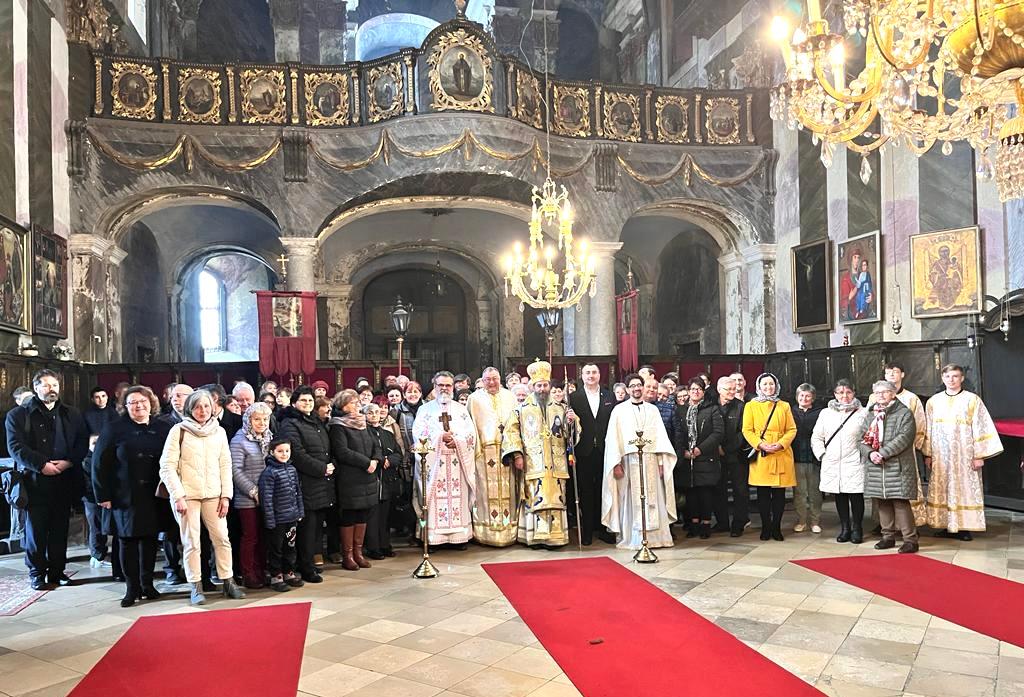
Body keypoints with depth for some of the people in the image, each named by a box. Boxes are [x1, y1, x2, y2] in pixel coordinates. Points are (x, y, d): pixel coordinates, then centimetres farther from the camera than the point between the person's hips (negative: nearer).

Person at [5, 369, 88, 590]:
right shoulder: (18, 414, 3)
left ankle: (57, 571, 16)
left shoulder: (71, 414, 12)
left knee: (60, 528, 7)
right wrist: (42, 465, -16)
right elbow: (15, 446, -7)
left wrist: (68, 462, -11)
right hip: (34, 481, -3)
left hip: (64, 480, 3)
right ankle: (37, 573, 12)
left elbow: (83, 442, 6)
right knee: (35, 529, 2)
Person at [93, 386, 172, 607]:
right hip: (125, 497, -2)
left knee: (150, 539, 8)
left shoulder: (163, 429, 5)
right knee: (128, 541, 2)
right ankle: (132, 587, 12)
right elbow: (99, 463, -1)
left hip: (154, 497, 2)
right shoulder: (115, 429, 0)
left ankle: (147, 584, 21)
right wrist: (103, 495, -6)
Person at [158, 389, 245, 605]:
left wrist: (226, 495, 2)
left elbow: (225, 465, 9)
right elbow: (167, 467, -5)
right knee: (191, 542, 0)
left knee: (222, 538, 2)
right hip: (186, 495, -3)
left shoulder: (219, 431, 8)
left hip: (213, 494, 3)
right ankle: (196, 587, 11)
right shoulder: (179, 430, -3)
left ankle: (228, 583, 12)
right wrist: (178, 496, -11)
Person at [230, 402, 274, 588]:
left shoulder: (269, 438, 9)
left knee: (263, 536, 11)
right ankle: (248, 575, 13)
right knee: (250, 537, 2)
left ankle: (259, 573, 22)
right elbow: (236, 471, -14)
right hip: (247, 499, -6)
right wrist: (254, 491, -15)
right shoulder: (239, 441, -9)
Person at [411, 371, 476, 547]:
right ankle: (432, 538, -2)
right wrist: (440, 437, -13)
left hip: (457, 462, 2)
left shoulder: (461, 410, 14)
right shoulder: (425, 410, 9)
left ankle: (459, 536, 5)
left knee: (458, 497, 0)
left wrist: (456, 440, -11)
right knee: (434, 497, -5)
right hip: (433, 462, -2)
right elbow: (418, 434, -4)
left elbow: (471, 435, 6)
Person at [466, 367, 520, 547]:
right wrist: (475, 448, -9)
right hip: (485, 451, -2)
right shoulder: (475, 399, 6)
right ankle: (487, 532, 4)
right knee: (487, 491, -2)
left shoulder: (510, 397, 13)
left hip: (506, 449, 2)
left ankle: (509, 530, 10)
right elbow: (471, 426, 1)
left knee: (507, 490, 3)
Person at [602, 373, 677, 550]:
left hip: (651, 460, 2)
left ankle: (656, 537, 7)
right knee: (631, 501, -1)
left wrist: (661, 462, -1)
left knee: (653, 499, 1)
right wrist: (616, 464, -7)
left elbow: (661, 436, 8)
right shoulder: (619, 410, 5)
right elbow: (613, 439, 1)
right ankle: (632, 539, 3)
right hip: (629, 460, -2)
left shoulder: (653, 409, 12)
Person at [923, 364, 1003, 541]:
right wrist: (927, 454, 6)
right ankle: (947, 526, 11)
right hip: (940, 457, 3)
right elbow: (928, 430, 10)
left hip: (965, 456, -3)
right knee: (941, 490, 3)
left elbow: (981, 428, -3)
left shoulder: (972, 400, -1)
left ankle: (965, 527, 6)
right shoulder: (933, 401, 8)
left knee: (965, 489, -1)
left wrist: (979, 455, -8)